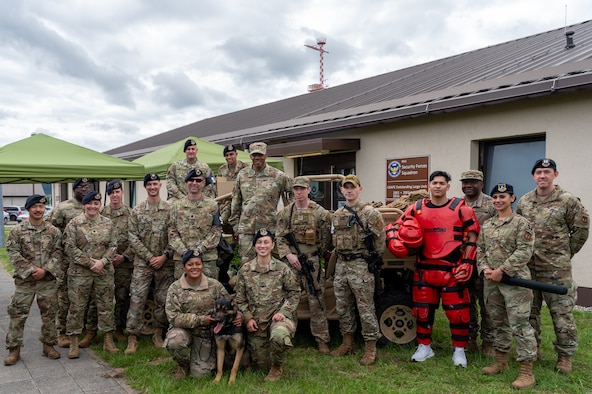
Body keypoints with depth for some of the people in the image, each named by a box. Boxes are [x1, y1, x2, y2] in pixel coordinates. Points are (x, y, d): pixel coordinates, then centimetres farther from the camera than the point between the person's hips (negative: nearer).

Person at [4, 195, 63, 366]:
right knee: (17, 314, 2)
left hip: (48, 280, 1)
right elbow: (13, 253, -5)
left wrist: (45, 270, -13)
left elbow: (57, 253, 0)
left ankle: (49, 345, 22)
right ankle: (14, 349, 14)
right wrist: (31, 269, -14)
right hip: (24, 279, -1)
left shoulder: (53, 231, 3)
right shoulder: (17, 231, 0)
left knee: (49, 314, 8)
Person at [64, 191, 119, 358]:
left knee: (106, 305, 8)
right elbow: (69, 247, -8)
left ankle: (108, 341, 19)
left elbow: (113, 246, 4)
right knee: (77, 306, 3)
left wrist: (103, 261, -13)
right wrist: (89, 263, -13)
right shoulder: (74, 223, -3)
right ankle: (73, 343, 16)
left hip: (104, 271, 2)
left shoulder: (108, 223, 5)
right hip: (79, 272, -2)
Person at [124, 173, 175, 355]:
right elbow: (133, 238, -1)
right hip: (142, 263, 0)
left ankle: (158, 334, 23)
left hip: (165, 263, 0)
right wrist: (150, 257, -9)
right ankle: (132, 337, 7)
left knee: (162, 300, 8)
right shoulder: (136, 211, 3)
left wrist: (165, 255, -12)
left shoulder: (170, 209, 1)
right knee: (136, 299, -2)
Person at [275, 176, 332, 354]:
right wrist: (288, 255, -10)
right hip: (291, 262, 2)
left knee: (316, 302, 0)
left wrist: (316, 257, 1)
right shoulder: (285, 213, 6)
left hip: (312, 263, -2)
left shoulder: (320, 213, -1)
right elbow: (279, 238, 4)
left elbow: (326, 239, 3)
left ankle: (322, 340, 10)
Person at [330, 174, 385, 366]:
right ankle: (347, 343, 28)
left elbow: (381, 239, -7)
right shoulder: (337, 215, 12)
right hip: (341, 265, 7)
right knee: (343, 307, 14)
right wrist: (341, 255, 14)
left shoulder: (369, 212, -8)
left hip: (361, 266, -7)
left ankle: (370, 348, 10)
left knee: (366, 308, -1)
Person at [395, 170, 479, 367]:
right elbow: (399, 228, 17)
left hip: (452, 270, -3)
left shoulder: (460, 208, -1)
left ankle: (459, 350, 22)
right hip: (424, 269, 3)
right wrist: (405, 236, -4)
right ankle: (424, 347, 28)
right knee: (422, 309, 11)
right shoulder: (416, 208, 6)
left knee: (457, 311, 3)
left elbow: (472, 237, 1)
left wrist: (467, 263, -6)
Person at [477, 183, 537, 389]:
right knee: (498, 322, 16)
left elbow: (524, 252, -14)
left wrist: (502, 270, -18)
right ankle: (501, 362, 30)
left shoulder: (522, 223, -6)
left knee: (519, 325, -6)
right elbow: (480, 249, 13)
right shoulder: (486, 225, 13)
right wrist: (485, 269, -5)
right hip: (491, 281, 7)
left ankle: (527, 372, 3)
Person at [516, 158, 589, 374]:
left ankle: (565, 356, 17)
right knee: (529, 310, 13)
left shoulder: (568, 200, -7)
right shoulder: (524, 201, 7)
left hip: (557, 269, -4)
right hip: (527, 267, 5)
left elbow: (581, 228, 0)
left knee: (562, 313, 2)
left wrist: (566, 253, 4)